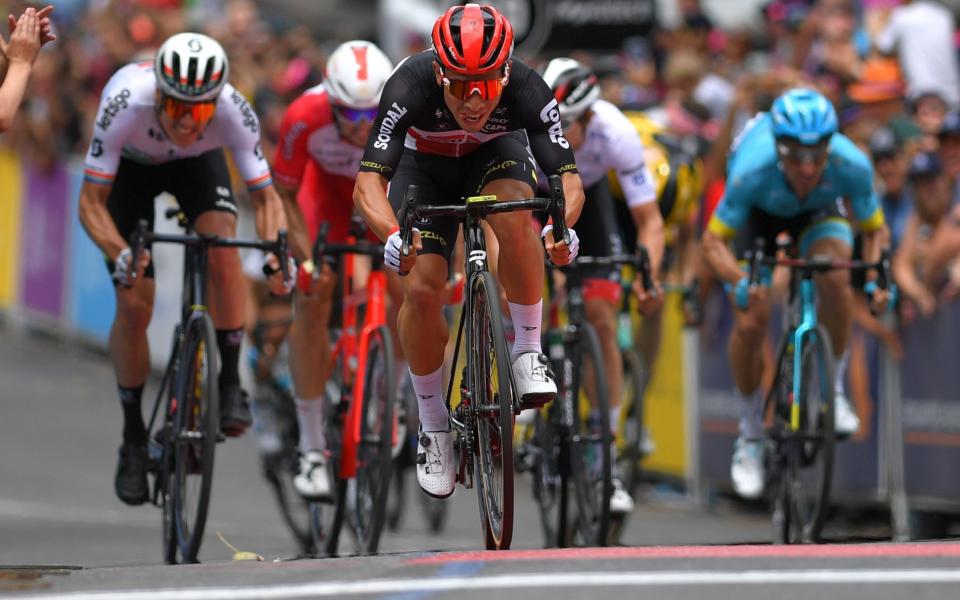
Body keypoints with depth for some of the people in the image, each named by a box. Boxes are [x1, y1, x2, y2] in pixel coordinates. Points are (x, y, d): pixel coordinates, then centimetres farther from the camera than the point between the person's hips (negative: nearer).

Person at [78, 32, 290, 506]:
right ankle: (133, 439, 7)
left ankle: (230, 384, -14)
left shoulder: (233, 111, -36)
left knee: (223, 248, -30)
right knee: (133, 306, -10)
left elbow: (265, 197, -28)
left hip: (197, 164, 1)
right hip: (130, 166, -1)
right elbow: (91, 202, -35)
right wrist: (119, 254, -52)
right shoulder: (126, 103, -41)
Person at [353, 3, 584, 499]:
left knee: (516, 217, -35)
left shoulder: (527, 91, -35)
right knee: (420, 291, -16)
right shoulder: (410, 88, -37)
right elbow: (368, 182, -41)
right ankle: (433, 426, 3)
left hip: (495, 155, 0)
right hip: (425, 165, 0)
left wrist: (562, 223, -58)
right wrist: (391, 234, -60)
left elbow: (568, 176, -35)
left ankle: (527, 353, -18)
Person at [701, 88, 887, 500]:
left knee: (834, 275, -31)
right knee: (750, 322, -15)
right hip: (759, 215, -1)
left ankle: (834, 387, -9)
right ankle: (751, 431, 8)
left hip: (819, 212, 1)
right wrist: (740, 283, -51)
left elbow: (874, 230, -18)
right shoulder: (753, 170, -41)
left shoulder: (851, 166, -36)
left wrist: (874, 277, -36)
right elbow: (713, 241, -33)